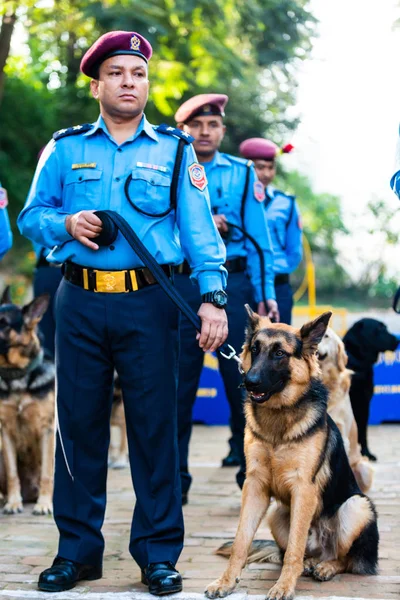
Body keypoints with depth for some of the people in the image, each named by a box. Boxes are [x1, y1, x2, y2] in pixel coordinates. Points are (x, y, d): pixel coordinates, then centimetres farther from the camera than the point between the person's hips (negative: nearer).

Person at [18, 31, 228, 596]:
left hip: (148, 301, -1)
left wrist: (212, 297, -9)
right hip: (81, 301, 1)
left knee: (154, 424, 0)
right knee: (79, 422, 4)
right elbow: (31, 216, 13)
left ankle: (158, 553, 10)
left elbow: (200, 229, 2)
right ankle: (77, 549, 15)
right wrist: (65, 224, -8)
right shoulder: (66, 147, 13)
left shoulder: (174, 149, 9)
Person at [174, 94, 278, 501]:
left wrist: (266, 294, 0)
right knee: (178, 381, 3)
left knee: (242, 377, -2)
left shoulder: (242, 173, 11)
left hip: (233, 282, 0)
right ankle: (174, 478, 12)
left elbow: (258, 235, 7)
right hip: (180, 285, 0)